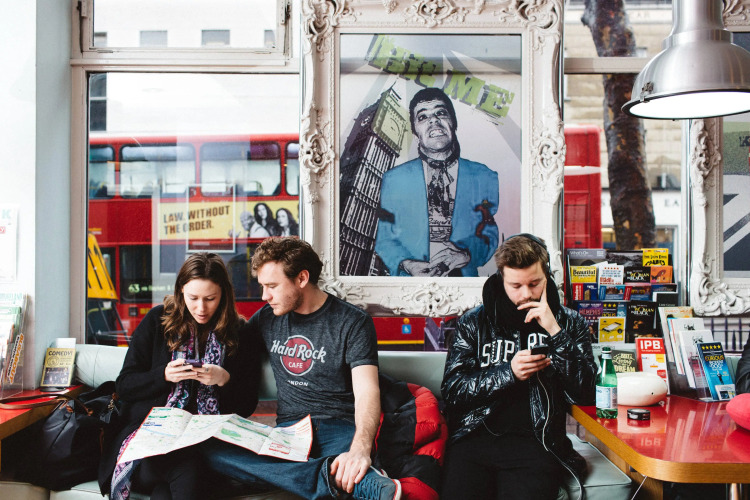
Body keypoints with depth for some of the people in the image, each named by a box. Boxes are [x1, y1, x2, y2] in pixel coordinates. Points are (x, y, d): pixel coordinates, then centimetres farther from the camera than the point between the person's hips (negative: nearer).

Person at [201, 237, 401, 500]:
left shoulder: (353, 322, -3)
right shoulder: (268, 317, 13)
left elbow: (367, 392, -15)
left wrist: (360, 449, -35)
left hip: (340, 429, -7)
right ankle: (331, 475, -38)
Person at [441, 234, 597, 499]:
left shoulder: (570, 323, 12)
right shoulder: (473, 322, 11)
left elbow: (585, 394, 1)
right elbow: (451, 390, 3)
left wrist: (556, 333, -7)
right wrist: (508, 373, -9)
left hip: (535, 441, 0)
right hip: (475, 435, 1)